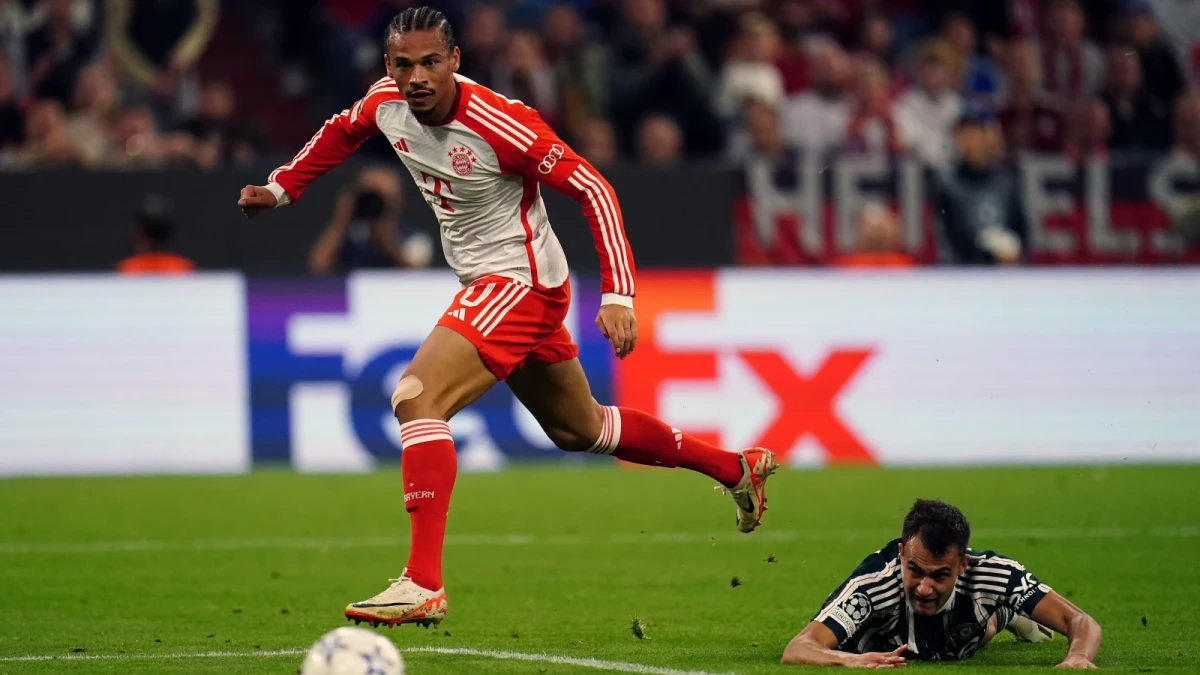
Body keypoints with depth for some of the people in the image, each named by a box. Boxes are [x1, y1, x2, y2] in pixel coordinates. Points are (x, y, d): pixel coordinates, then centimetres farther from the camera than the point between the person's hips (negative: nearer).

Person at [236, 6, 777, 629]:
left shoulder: (500, 124, -26)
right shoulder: (385, 103, -6)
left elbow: (593, 190, -22)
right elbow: (342, 131, 20)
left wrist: (618, 296, -28)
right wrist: (280, 188, 17)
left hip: (522, 283, -9)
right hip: (486, 285, 9)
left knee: (415, 397, -24)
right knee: (578, 430, 23)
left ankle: (423, 586, -27)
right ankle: (735, 467, 41)